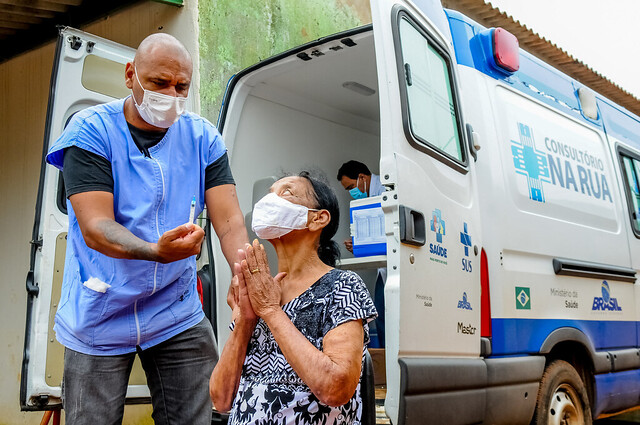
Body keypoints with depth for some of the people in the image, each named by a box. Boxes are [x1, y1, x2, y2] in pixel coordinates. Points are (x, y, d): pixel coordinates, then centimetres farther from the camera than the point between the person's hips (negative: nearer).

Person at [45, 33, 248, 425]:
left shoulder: (203, 138, 0)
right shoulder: (91, 130, -9)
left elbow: (229, 221, -8)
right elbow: (95, 227, -19)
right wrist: (156, 251, -39)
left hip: (178, 315, 3)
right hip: (99, 319, -2)